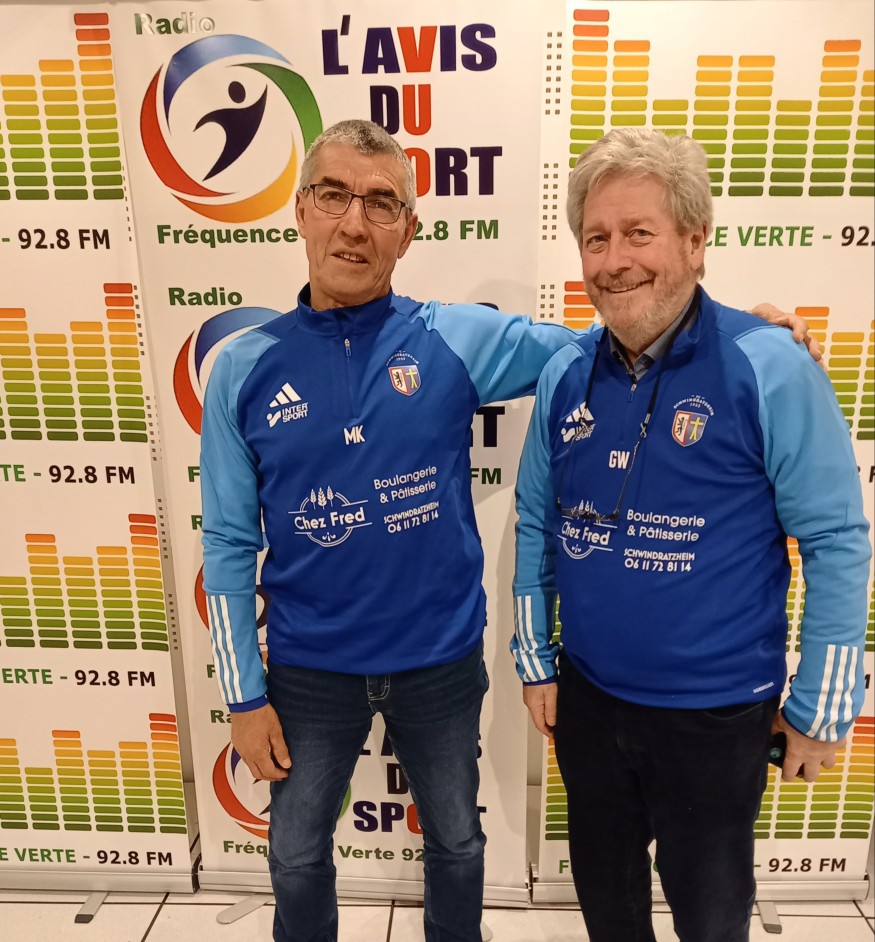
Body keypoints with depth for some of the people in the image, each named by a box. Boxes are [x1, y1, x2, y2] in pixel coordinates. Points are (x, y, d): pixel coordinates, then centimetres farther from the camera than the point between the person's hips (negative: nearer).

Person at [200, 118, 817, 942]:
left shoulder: (458, 339, -10)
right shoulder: (245, 368, -8)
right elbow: (229, 544, -4)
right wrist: (244, 694, -3)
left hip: (441, 659, 0)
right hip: (309, 670, 1)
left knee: (456, 843, 25)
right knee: (297, 857, 23)